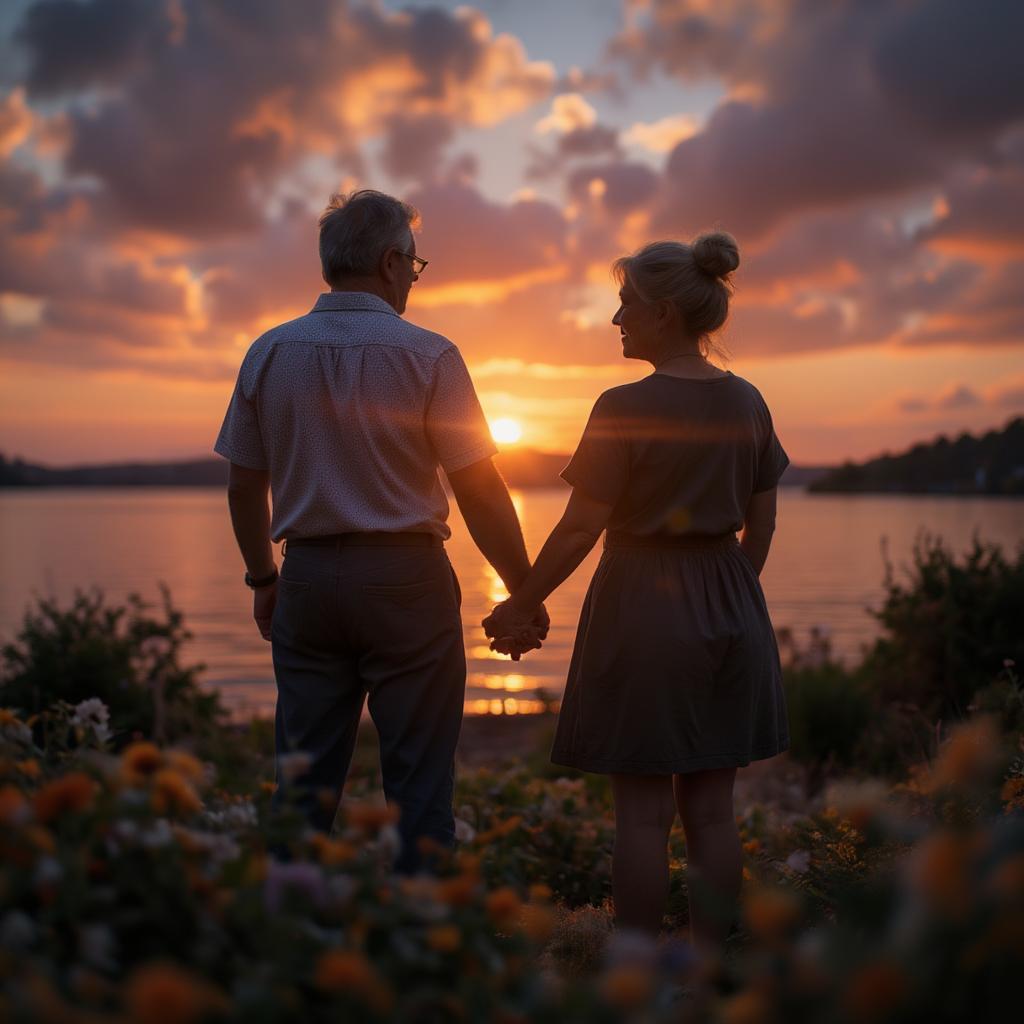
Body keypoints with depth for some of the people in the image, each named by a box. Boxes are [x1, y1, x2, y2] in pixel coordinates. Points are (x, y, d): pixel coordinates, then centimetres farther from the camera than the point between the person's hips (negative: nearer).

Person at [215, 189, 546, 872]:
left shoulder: (270, 353, 4)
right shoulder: (428, 355, -7)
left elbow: (245, 486, 9)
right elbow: (480, 491, -7)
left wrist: (262, 578, 22)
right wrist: (524, 591, 3)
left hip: (308, 581, 4)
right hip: (405, 580, -3)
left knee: (306, 784, 11)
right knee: (418, 784, 5)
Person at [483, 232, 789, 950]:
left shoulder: (626, 408, -15)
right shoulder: (747, 402, 4)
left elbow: (580, 530, -14)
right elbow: (762, 524, 10)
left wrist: (523, 606, -2)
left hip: (642, 606, -6)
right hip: (729, 609, 6)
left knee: (642, 811, 3)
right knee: (711, 807, 12)